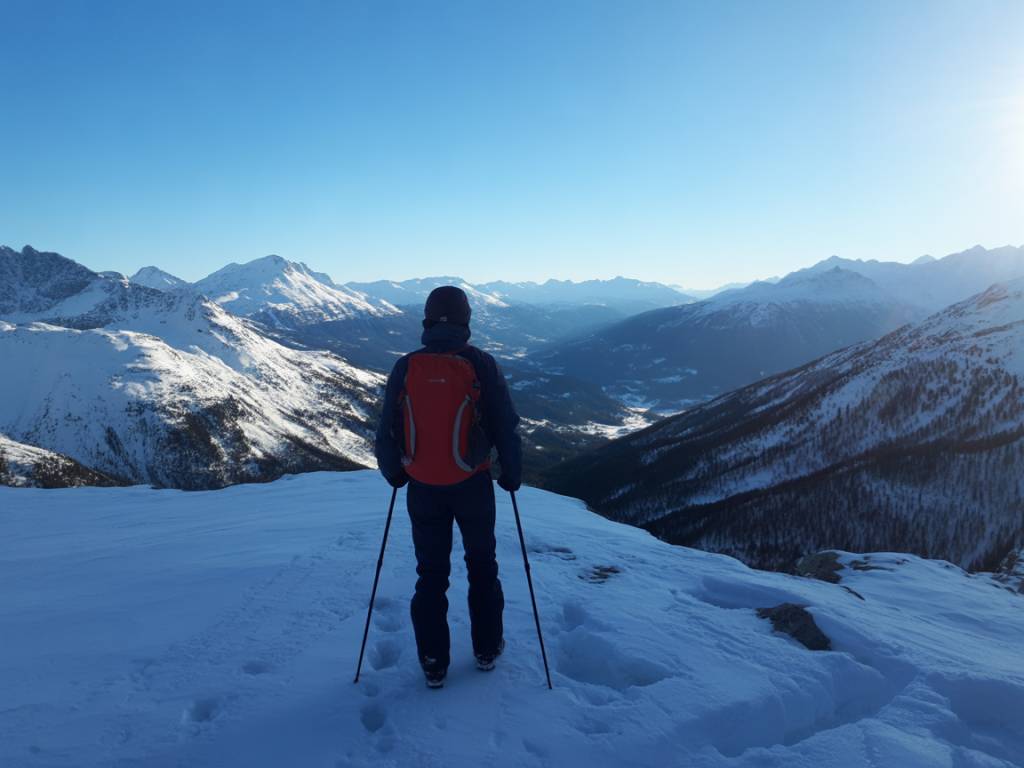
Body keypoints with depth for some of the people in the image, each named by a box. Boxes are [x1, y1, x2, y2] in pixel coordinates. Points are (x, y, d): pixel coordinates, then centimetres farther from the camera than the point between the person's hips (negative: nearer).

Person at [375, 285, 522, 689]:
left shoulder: (406, 367, -5)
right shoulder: (480, 364, -10)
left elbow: (386, 432, 2)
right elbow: (506, 426, -6)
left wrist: (394, 473, 18)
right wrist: (512, 474, 8)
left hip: (423, 489, 1)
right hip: (472, 486, -1)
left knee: (431, 574, 15)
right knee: (482, 566, 20)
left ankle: (433, 664, 22)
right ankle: (487, 650, 31)